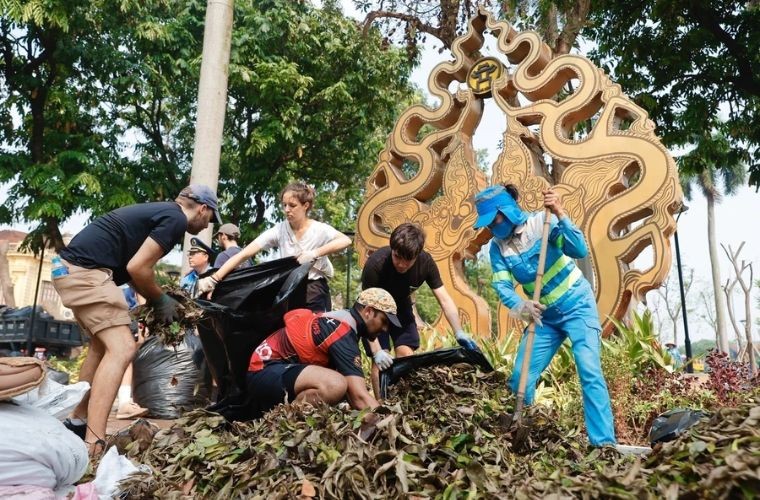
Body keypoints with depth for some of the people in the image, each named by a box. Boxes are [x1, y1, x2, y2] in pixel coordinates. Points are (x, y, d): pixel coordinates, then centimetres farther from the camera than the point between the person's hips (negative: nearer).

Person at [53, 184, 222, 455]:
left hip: (72, 267, 11)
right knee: (122, 348, -13)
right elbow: (136, 268, -15)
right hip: (86, 270, -11)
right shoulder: (176, 219, -8)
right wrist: (161, 300, 0)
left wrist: (160, 299, 18)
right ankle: (93, 444, -18)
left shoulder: (161, 211, 21)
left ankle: (77, 422, 29)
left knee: (103, 345, 21)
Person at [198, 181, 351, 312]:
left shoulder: (319, 230, -10)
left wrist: (315, 253, -36)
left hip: (315, 295, -2)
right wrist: (214, 278, -23)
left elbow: (345, 240, -29)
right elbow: (244, 254, -14)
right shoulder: (279, 230, -6)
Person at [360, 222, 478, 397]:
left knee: (406, 355, -7)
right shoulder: (376, 264, -35)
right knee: (381, 359, -14)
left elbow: (444, 299, -21)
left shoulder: (426, 262, -25)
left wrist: (459, 333, -34)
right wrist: (376, 351, -37)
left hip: (401, 307, 3)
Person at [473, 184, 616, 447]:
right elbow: (502, 285, -15)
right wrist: (520, 306, -35)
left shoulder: (541, 222, -17)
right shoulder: (498, 246, -4)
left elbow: (580, 250, -27)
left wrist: (560, 214, -39)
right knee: (520, 378, 2)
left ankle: (604, 443, -11)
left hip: (576, 305, -5)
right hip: (544, 315, 5)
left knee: (589, 373, -16)